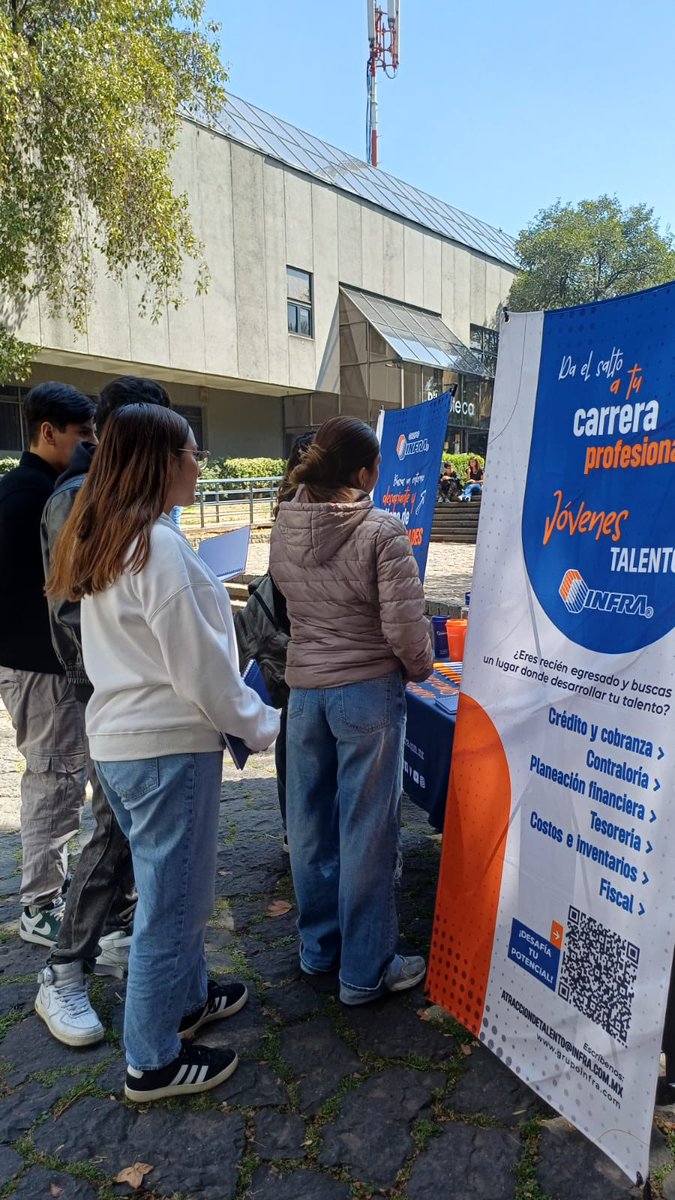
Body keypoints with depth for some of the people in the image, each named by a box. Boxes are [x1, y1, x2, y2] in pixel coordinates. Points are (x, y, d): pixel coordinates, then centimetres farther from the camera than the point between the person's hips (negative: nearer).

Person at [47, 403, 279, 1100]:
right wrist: (261, 726, -6)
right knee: (172, 900, 6)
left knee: (170, 884, 24)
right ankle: (153, 1062, 23)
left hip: (116, 737, 9)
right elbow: (199, 665, -20)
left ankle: (186, 998, 44)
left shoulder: (98, 541, 9)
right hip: (168, 744, -9)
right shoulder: (159, 544, -20)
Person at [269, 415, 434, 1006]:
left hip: (304, 686, 6)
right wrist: (420, 666, 3)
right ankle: (366, 971, 22)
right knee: (366, 830, 7)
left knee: (310, 820, 17)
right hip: (368, 690, -5)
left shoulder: (284, 526, -1)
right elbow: (405, 625, -16)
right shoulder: (381, 531, -18)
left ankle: (319, 946, 36)